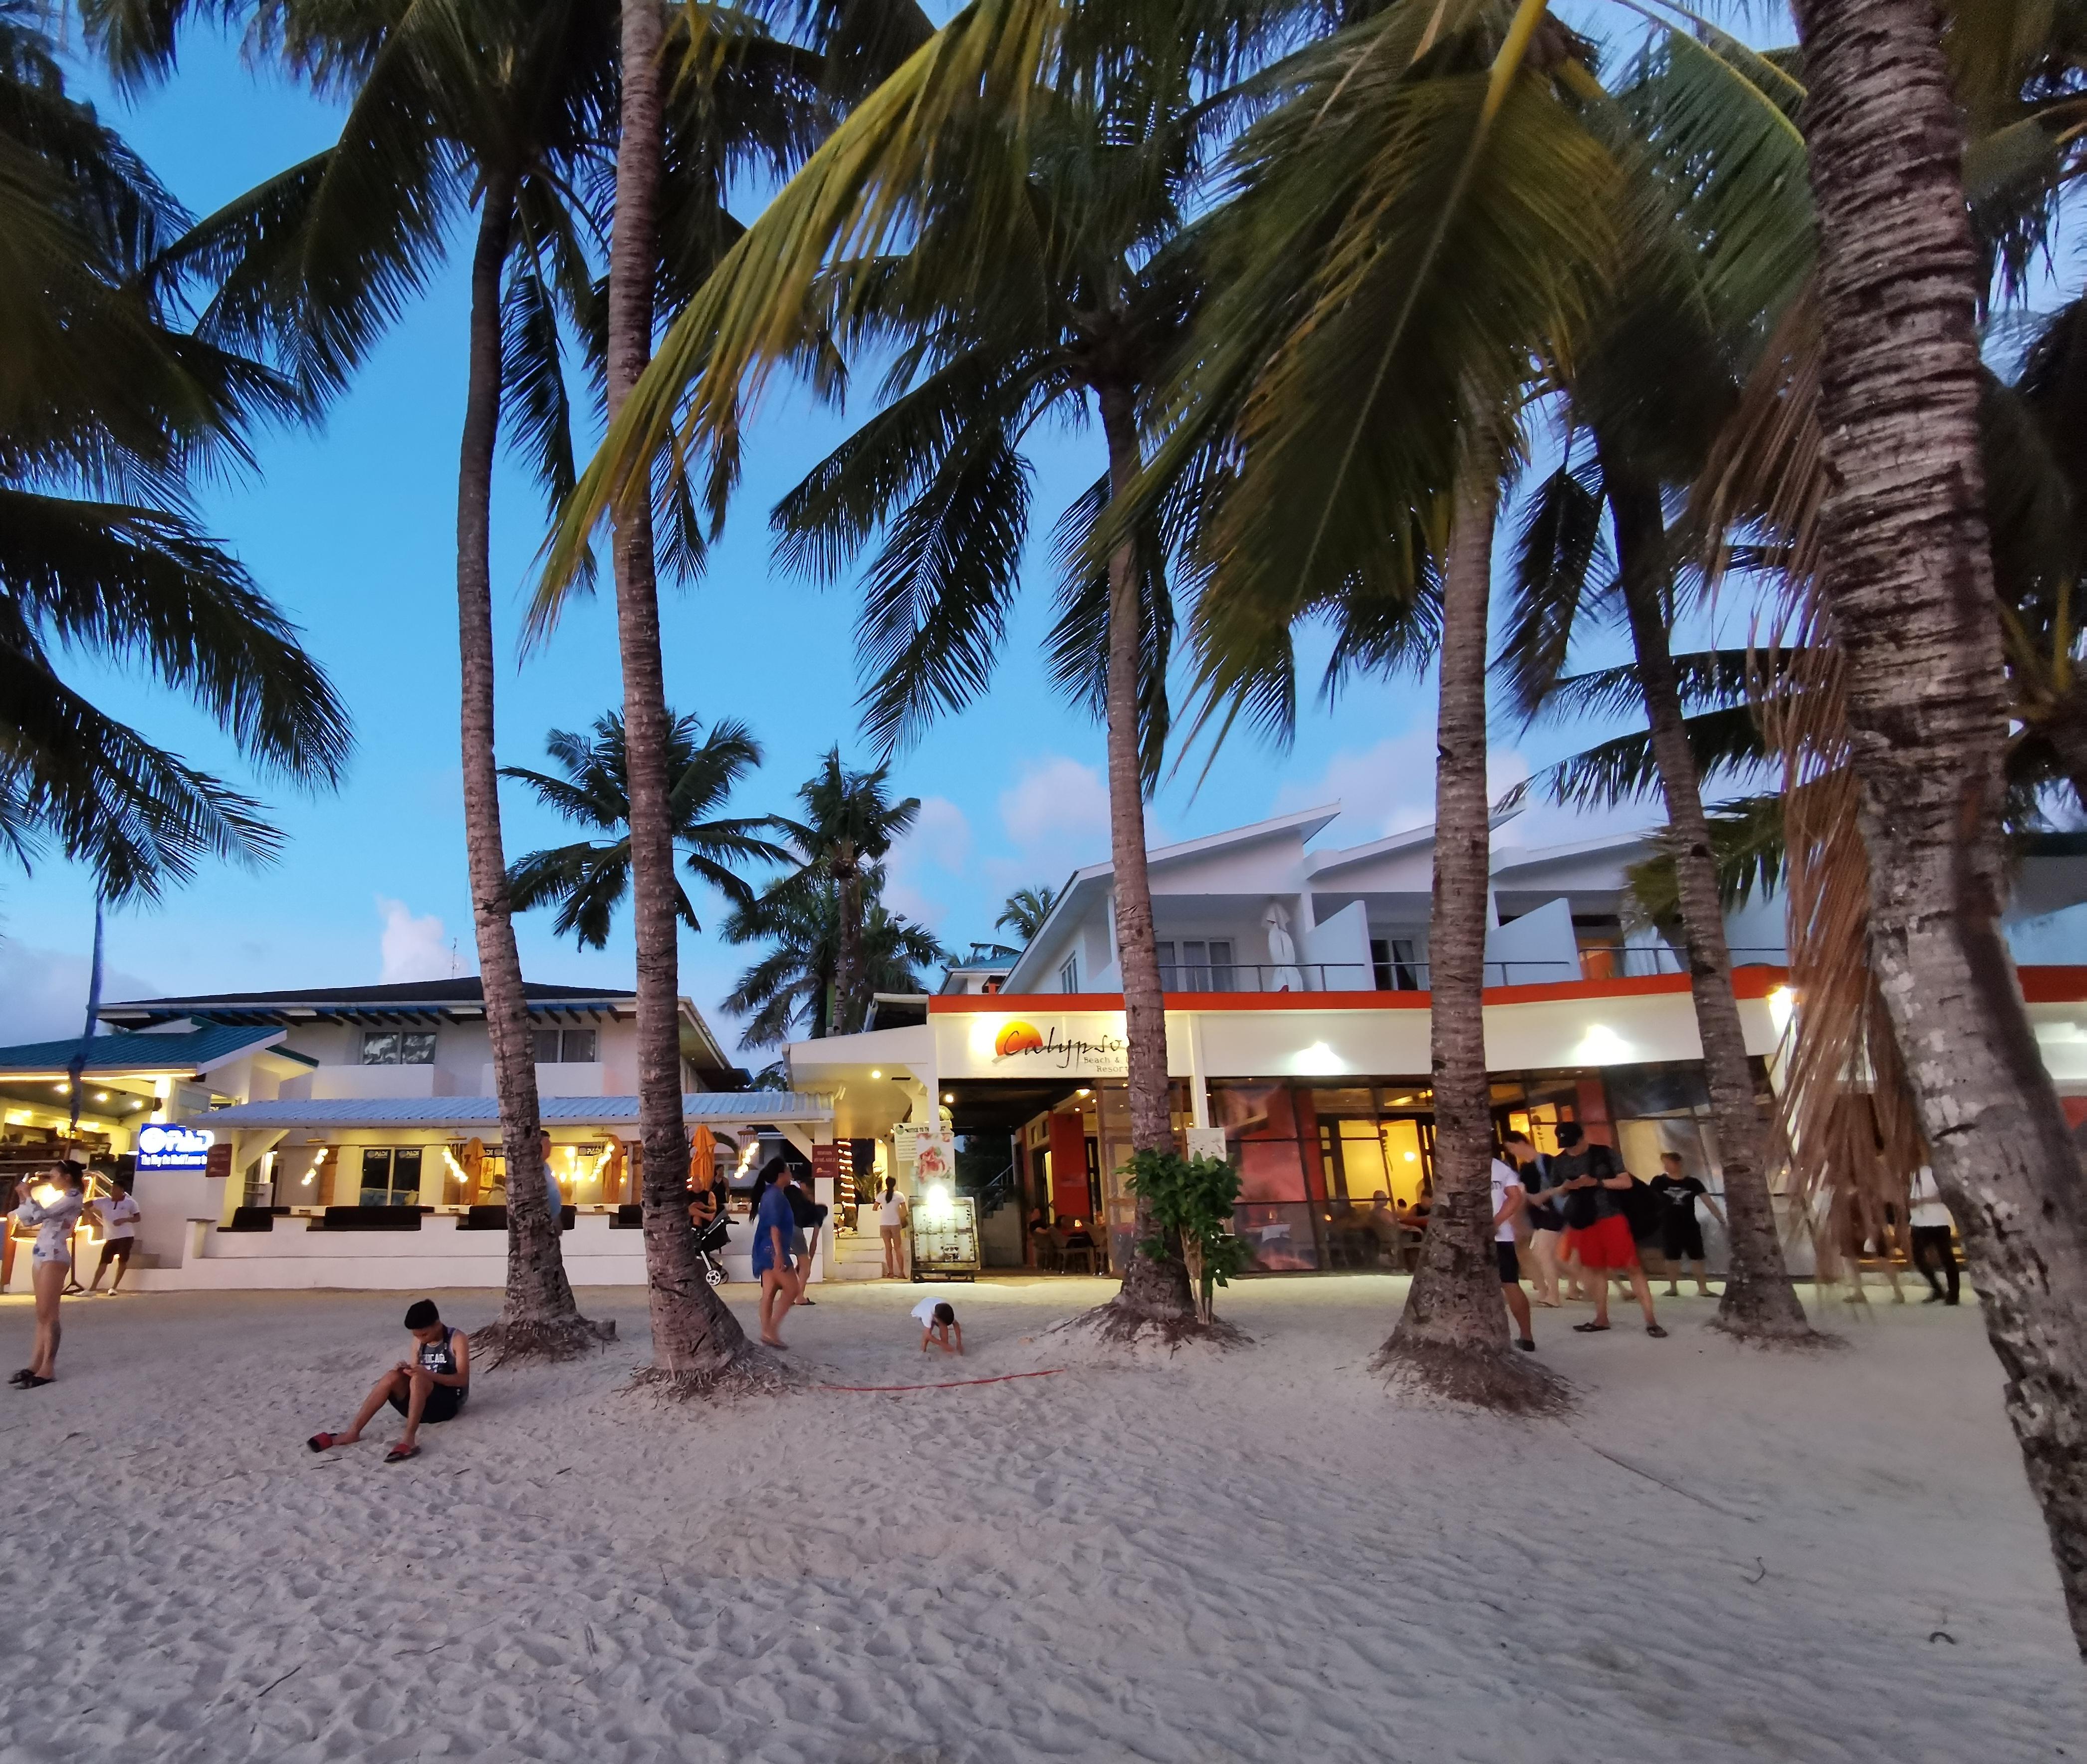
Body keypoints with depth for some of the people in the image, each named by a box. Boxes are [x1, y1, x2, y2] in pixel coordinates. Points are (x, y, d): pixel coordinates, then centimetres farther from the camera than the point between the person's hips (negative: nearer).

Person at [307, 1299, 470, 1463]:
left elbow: (462, 1380, -17)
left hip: (448, 1403, -6)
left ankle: (409, 1438, -45)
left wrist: (428, 1374, -31)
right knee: (393, 1377, -20)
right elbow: (416, 1373, 9)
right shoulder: (419, 1341, 10)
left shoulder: (458, 1339, -9)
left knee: (418, 1379, -34)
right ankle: (353, 1432, -23)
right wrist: (407, 1370, -15)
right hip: (423, 1404, 6)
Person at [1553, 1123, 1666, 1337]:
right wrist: (1565, 1187, -9)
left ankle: (1650, 1320, -2)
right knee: (1595, 1269, 12)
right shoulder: (1559, 1162, 4)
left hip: (1611, 1218, -4)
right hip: (1583, 1222, 4)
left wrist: (1597, 1182, -19)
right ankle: (1601, 1319, 21)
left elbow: (1626, 1182, -7)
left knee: (1632, 1267, -5)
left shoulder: (1604, 1154, -6)